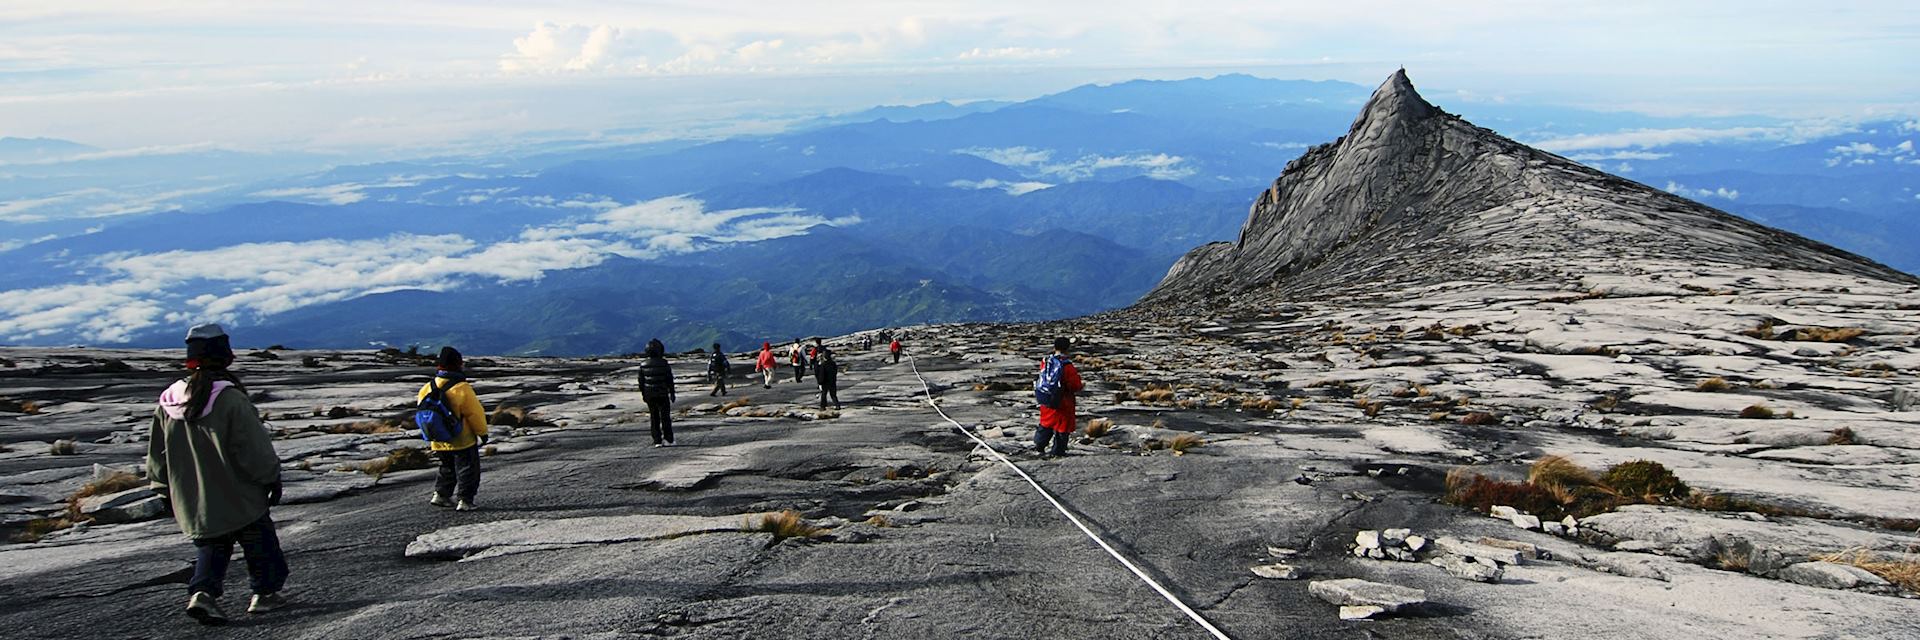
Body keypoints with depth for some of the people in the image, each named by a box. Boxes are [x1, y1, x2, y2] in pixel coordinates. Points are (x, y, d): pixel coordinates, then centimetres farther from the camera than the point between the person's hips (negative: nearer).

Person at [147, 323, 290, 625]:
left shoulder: (169, 400, 0)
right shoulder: (230, 399, -21)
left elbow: (157, 452, 10)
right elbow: (255, 447, -16)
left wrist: (163, 488, 21)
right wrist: (271, 477, -3)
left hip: (192, 503, 5)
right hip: (238, 497, -5)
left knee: (211, 546, 17)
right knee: (259, 543, 12)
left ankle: (202, 593, -1)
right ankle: (265, 593, 20)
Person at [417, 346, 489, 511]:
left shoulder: (427, 388, -2)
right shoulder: (462, 389, -21)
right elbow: (475, 413, -16)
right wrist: (482, 433, -3)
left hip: (439, 442, 6)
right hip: (463, 441, -6)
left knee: (447, 468, 25)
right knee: (467, 470, 6)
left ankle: (440, 495, 23)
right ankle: (464, 501, 5)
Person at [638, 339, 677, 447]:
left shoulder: (643, 365, -1)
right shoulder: (664, 364, -11)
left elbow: (641, 381, 6)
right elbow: (669, 380, -7)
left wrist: (643, 394, 17)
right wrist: (672, 393, 2)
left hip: (649, 395, 3)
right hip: (662, 394, -3)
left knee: (654, 418, 8)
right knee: (665, 417, 5)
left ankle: (657, 441, 6)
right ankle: (668, 439, 3)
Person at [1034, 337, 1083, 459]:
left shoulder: (1046, 361, -4)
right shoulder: (1067, 366, -21)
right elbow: (1075, 385, -17)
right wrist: (1082, 386, 8)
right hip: (1063, 402, -5)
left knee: (1047, 422, 23)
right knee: (1062, 425, 9)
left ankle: (1039, 444, 28)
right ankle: (1057, 451, 15)